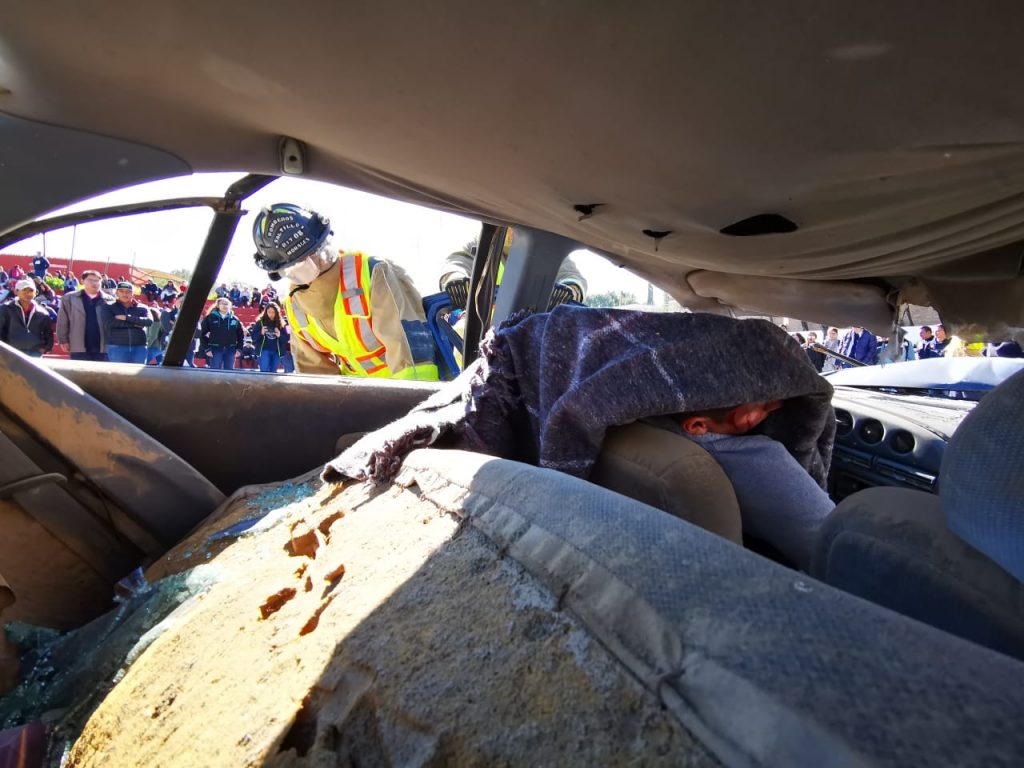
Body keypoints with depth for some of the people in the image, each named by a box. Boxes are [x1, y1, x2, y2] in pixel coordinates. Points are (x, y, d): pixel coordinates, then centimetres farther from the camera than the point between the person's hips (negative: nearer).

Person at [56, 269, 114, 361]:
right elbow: (62, 321, 7)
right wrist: (63, 340, 2)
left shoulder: (109, 300, 5)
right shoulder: (70, 298, 6)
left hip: (102, 348, 0)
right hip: (79, 348, 0)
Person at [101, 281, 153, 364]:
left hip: (139, 347, 1)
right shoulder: (109, 307, 8)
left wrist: (127, 317, -12)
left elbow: (149, 321, -7)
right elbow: (109, 322, -9)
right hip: (117, 347, -1)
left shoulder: (142, 308, 10)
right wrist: (134, 324, -9)